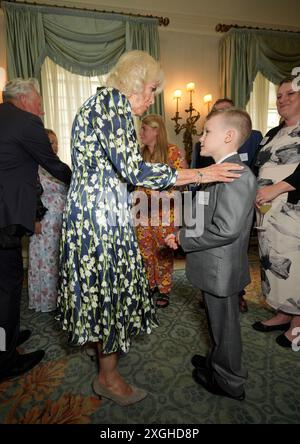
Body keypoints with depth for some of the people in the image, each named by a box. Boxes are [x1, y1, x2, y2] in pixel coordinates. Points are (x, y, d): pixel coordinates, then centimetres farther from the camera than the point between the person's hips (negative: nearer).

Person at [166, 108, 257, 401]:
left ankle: (230, 383, 36)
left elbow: (226, 229, -29)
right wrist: (183, 234, 2)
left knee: (224, 324, 11)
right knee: (218, 320, 26)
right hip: (213, 266, 9)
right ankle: (217, 363, 50)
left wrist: (184, 240, -18)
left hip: (221, 269, -9)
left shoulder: (237, 175, -23)